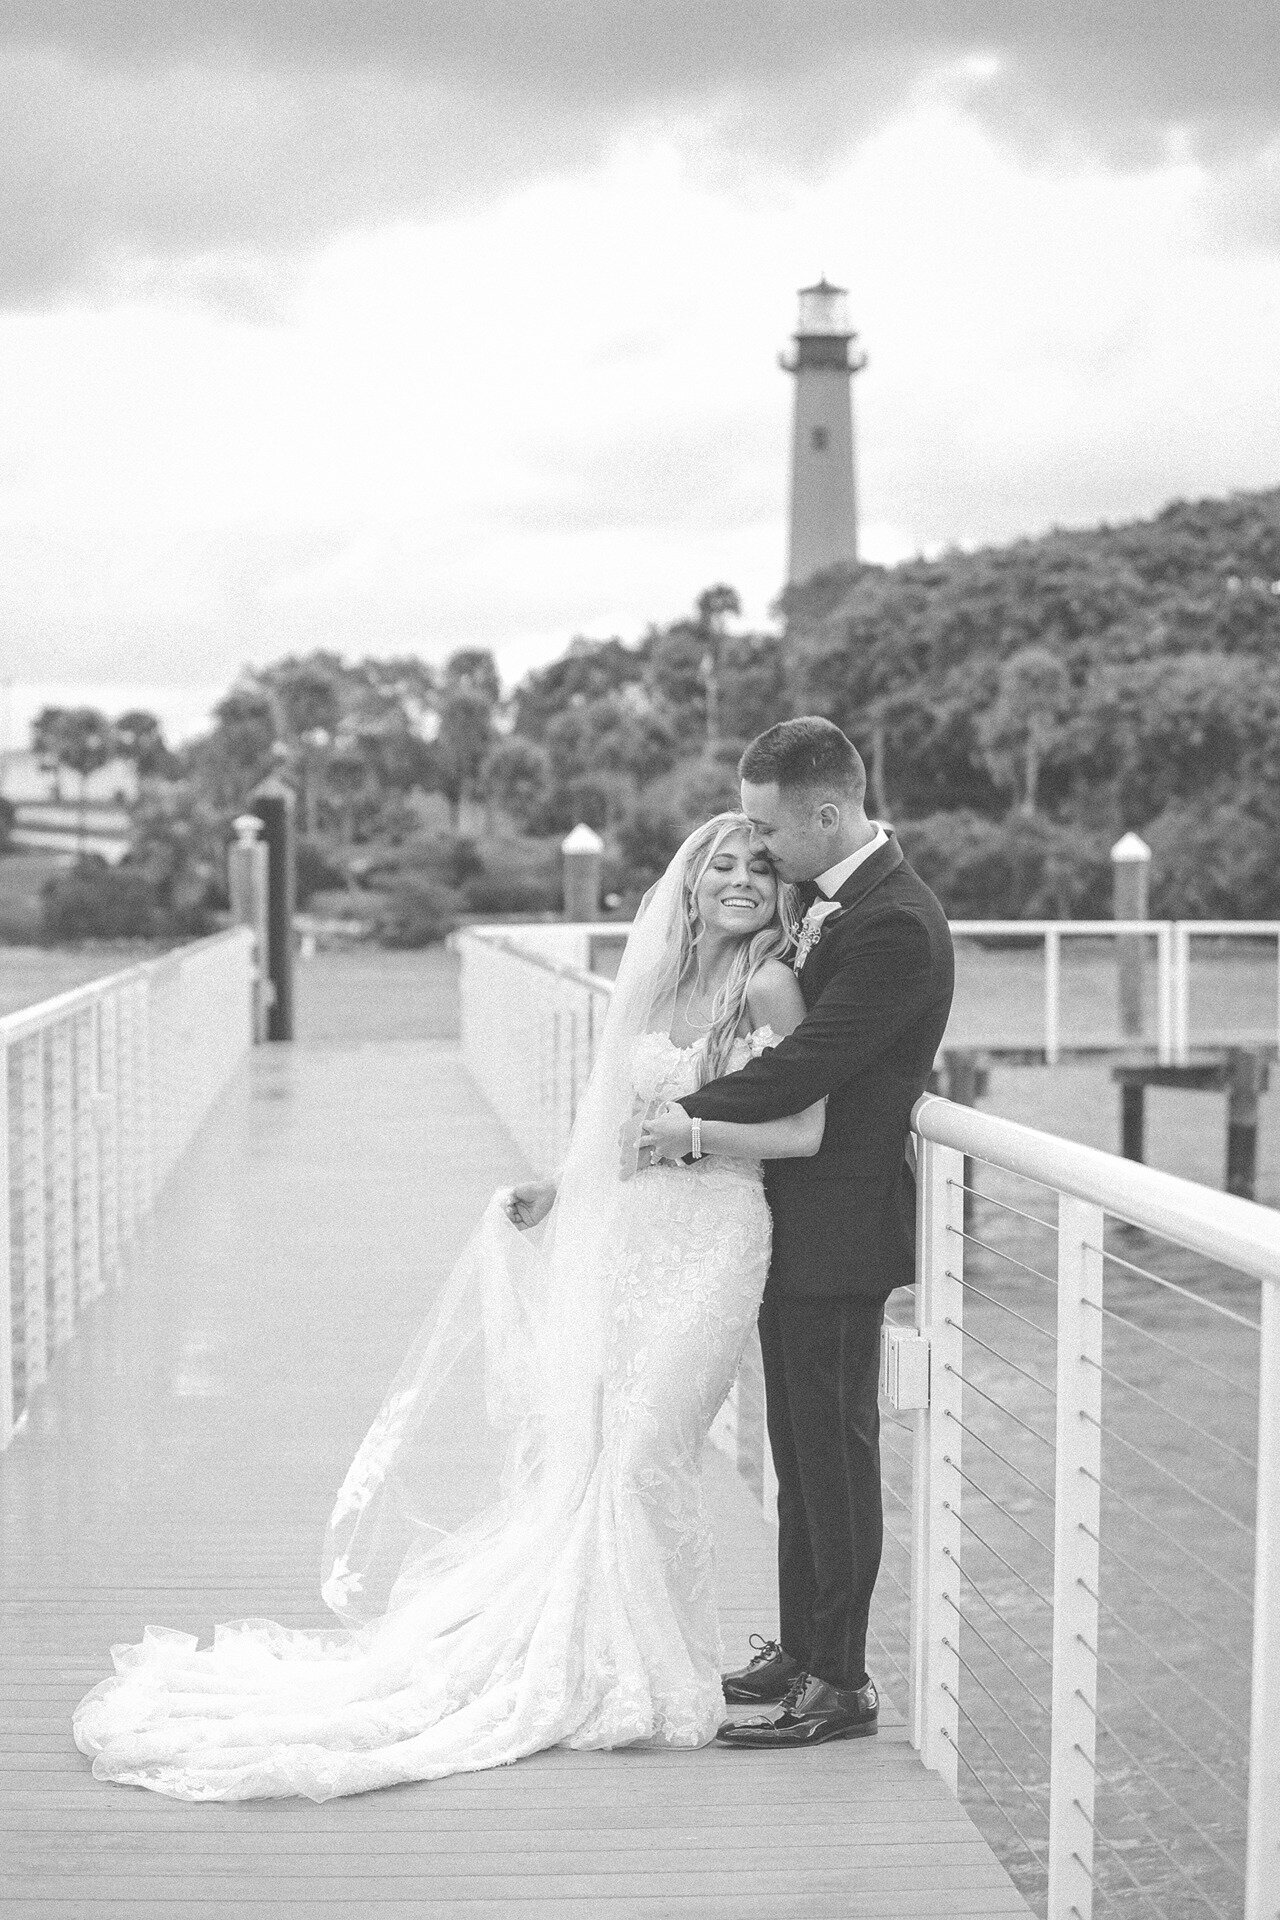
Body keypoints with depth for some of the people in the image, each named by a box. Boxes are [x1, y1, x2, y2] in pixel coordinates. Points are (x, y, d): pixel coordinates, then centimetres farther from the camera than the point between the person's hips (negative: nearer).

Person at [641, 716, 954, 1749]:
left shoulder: (896, 926, -21)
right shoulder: (829, 893, 9)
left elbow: (808, 1063, -22)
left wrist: (695, 1120, -13)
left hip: (841, 1225, -10)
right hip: (795, 1218, 10)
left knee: (835, 1448, -1)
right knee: (801, 1448, 17)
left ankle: (840, 1683, 9)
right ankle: (800, 1650, 29)